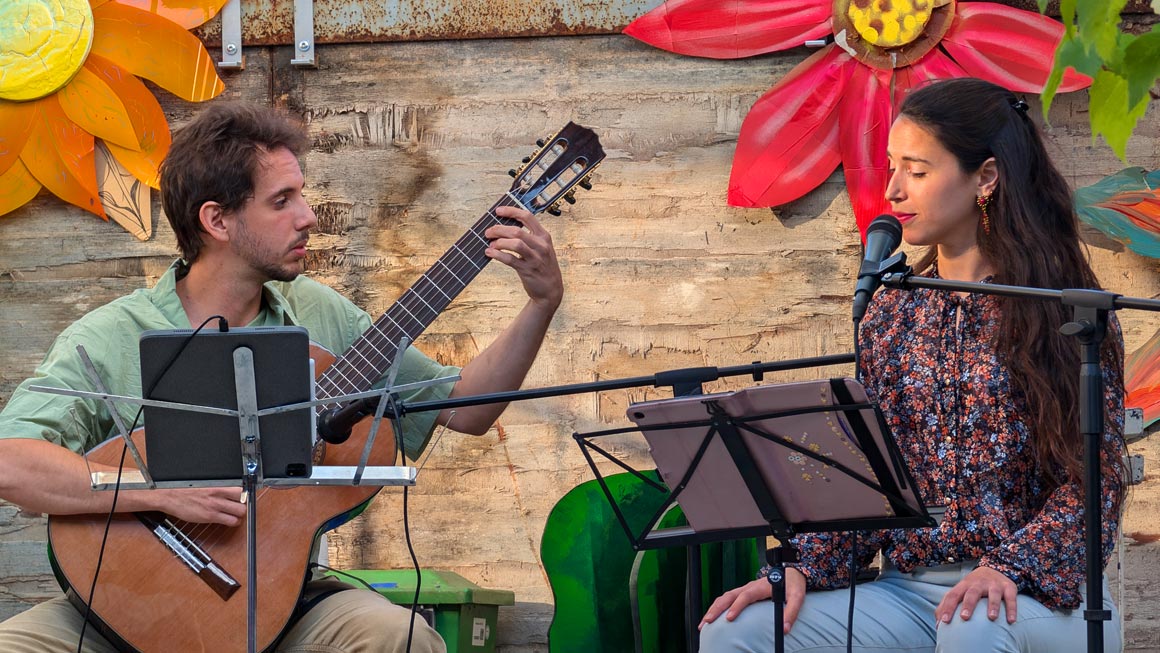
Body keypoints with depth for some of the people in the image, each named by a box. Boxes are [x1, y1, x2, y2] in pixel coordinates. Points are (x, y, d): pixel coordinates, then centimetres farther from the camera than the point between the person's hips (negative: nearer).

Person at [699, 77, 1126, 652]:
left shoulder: (1069, 312, -2)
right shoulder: (892, 314, 13)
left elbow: (1091, 479, -7)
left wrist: (1012, 568, -24)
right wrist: (802, 568, -7)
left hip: (1039, 596, -4)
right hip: (907, 591, 5)